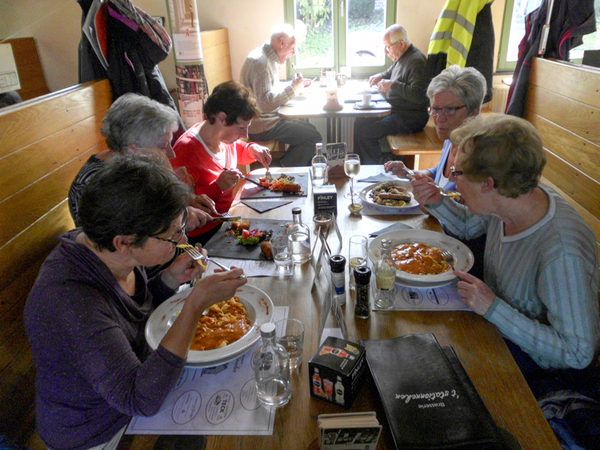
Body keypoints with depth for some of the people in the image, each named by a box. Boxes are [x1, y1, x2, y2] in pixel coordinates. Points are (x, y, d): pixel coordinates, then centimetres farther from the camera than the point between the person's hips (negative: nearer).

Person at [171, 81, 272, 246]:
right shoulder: (186, 150, -24)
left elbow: (237, 153, 26)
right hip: (207, 233, -8)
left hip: (230, 215, 8)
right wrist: (218, 186, -32)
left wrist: (252, 149, 3)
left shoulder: (225, 136, 1)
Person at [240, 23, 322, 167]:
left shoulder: (268, 58, 13)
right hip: (261, 127, -11)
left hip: (268, 119, 11)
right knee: (314, 138, -11)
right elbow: (266, 103, -31)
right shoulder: (260, 62, -21)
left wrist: (294, 84, 11)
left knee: (310, 129, 15)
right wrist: (292, 87, -23)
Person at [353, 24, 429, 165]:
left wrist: (392, 84, -25)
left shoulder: (416, 61, -19)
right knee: (360, 123, 4)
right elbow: (390, 72, 35)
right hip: (395, 111, 11)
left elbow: (419, 95, -29)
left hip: (410, 118, -11)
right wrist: (381, 76, 11)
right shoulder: (401, 58, 13)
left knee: (364, 133, -21)